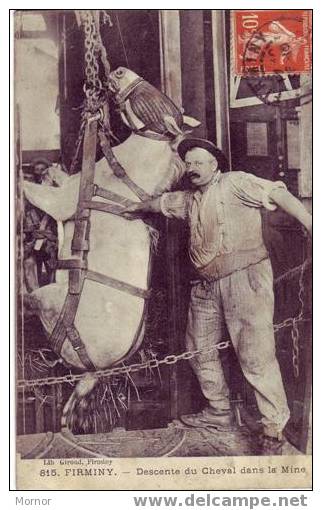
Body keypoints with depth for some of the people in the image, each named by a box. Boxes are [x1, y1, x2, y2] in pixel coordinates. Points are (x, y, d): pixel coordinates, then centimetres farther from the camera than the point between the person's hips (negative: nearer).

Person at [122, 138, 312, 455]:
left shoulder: (235, 183, -2)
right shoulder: (189, 200, 21)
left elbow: (278, 195, -14)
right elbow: (162, 202, 41)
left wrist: (311, 226, -26)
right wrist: (136, 208, 56)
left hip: (243, 276, -8)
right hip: (206, 285, 9)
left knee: (255, 354, -11)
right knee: (200, 350, 15)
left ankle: (274, 426, -1)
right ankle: (219, 412, 32)